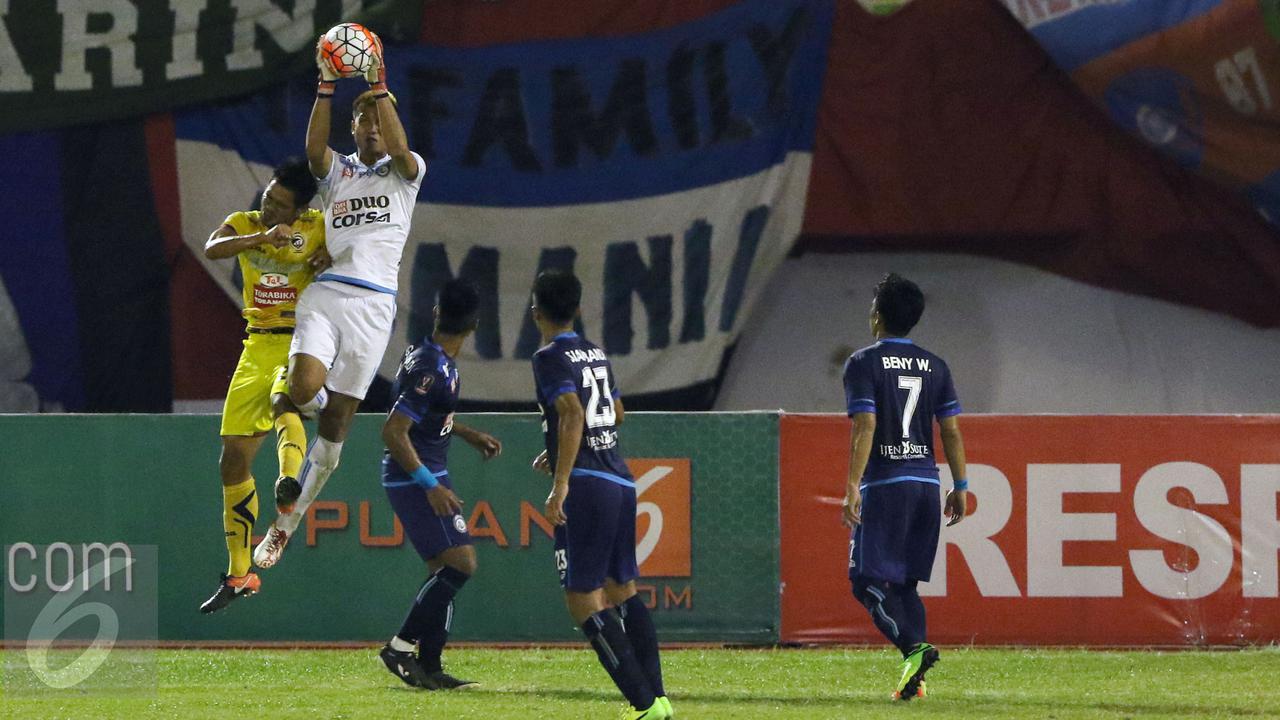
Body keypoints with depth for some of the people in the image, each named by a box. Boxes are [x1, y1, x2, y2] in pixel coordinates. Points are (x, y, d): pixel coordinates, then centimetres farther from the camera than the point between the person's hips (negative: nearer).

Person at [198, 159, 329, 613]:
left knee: (282, 402, -38)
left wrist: (331, 260, -21)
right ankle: (239, 575, 17)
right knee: (234, 458, 5)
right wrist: (262, 237, -31)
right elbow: (212, 249, -15)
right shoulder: (245, 225, 5)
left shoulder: (320, 227, -1)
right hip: (259, 346, 5)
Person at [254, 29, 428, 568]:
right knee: (305, 391, -25)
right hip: (326, 294, 1)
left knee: (337, 419, -1)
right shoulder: (337, 171, 13)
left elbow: (399, 149, -15)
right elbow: (313, 148, -9)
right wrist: (326, 87, -20)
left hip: (373, 304, -1)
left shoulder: (404, 173, 9)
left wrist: (379, 85, -22)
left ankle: (286, 523, 11)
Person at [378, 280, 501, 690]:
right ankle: (401, 646, -11)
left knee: (445, 570, 11)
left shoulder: (424, 357, 9)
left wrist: (470, 435, 27)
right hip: (415, 480, -10)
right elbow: (393, 431, -25)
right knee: (460, 563, -14)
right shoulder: (433, 370, -21)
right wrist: (430, 485, -26)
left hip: (423, 478, 10)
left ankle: (428, 667, 11)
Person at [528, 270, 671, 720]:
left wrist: (560, 486, -23)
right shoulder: (595, 353, 18)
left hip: (586, 486, -8)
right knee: (622, 591, 16)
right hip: (620, 482, 8)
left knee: (582, 599, -7)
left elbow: (573, 415, -21)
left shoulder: (551, 357, -7)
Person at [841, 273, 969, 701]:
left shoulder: (864, 363, -4)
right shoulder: (934, 367, 11)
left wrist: (853, 486, -15)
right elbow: (952, 430, 9)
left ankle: (914, 647, -26)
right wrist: (960, 487, 14)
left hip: (883, 485, -6)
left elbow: (865, 428, -14)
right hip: (926, 484, 6)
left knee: (868, 582, -4)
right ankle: (913, 679, 4)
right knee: (904, 583, 13)